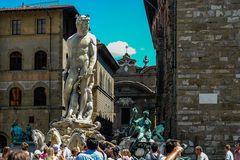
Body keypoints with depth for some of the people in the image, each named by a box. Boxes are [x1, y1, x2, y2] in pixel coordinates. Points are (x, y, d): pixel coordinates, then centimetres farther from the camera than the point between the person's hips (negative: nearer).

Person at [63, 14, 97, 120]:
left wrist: (90, 68, -14)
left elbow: (94, 55, -1)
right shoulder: (70, 40, 17)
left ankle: (80, 113, -11)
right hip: (73, 68, 3)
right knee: (67, 89, -13)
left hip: (86, 67, -3)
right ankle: (68, 111, -3)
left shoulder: (91, 38, 7)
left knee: (83, 90, -9)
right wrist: (66, 69, 10)